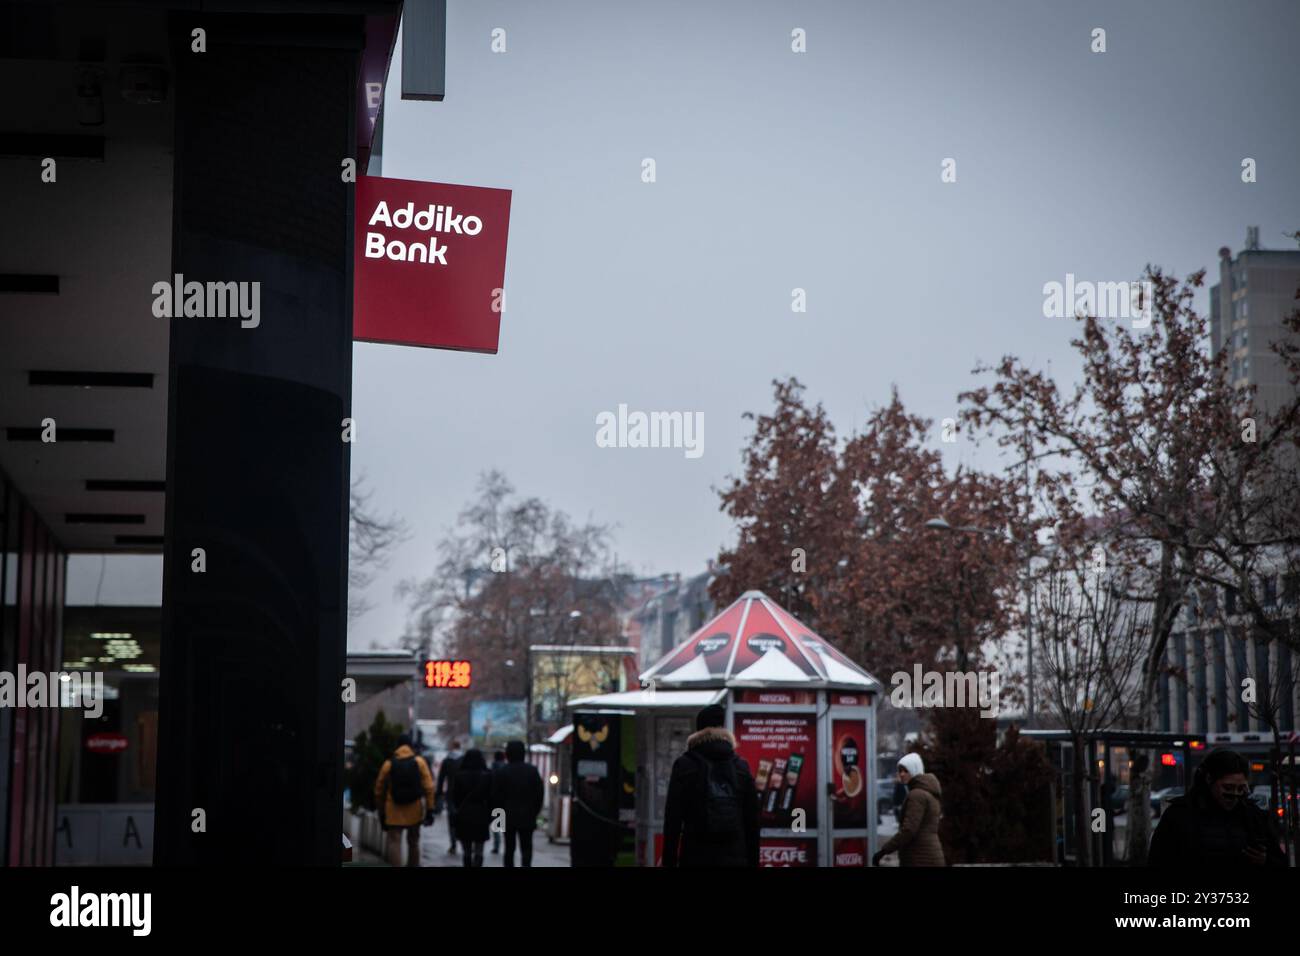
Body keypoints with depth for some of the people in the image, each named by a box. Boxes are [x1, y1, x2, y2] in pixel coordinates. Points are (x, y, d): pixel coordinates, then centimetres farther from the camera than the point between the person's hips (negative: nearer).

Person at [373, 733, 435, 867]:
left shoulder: (389, 764, -2)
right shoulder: (419, 762, -2)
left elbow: (379, 789, 5)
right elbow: (428, 787, -7)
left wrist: (381, 809, 17)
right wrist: (430, 810, -4)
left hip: (394, 810, -2)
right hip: (415, 809, 2)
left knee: (394, 842, -3)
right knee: (413, 842, 18)